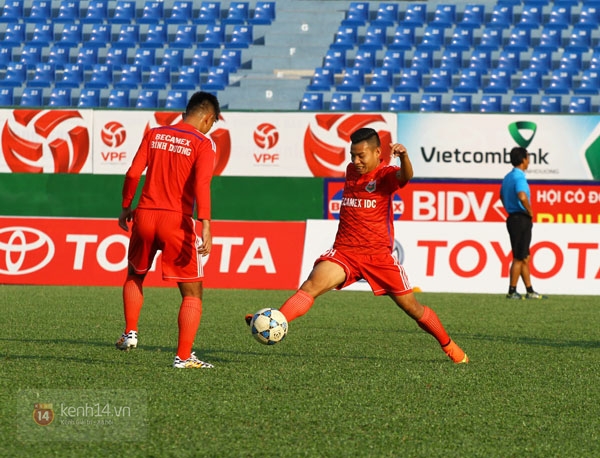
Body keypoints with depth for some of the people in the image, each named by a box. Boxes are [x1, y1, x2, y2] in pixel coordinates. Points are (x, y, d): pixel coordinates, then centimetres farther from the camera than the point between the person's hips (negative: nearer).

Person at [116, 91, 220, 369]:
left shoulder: (154, 135, 9)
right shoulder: (203, 144, -4)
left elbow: (133, 173, 5)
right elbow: (201, 185, -17)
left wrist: (126, 208, 18)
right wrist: (205, 227, -22)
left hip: (144, 215, 4)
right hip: (177, 220, -4)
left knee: (135, 275, 31)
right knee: (192, 293, 5)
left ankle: (130, 333, 24)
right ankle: (183, 356, -3)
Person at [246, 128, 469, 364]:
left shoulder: (385, 175, -6)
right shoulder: (351, 171, 10)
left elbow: (405, 176, -31)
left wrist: (403, 156, -52)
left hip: (379, 256, -3)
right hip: (344, 252, 3)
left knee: (412, 308, 6)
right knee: (311, 286, -23)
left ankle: (450, 347, 27)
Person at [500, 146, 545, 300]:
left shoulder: (508, 177, 13)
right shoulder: (519, 177, -17)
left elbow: (502, 196, 28)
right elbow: (522, 197, -33)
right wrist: (530, 212, -18)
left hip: (512, 218, 10)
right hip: (521, 220, -10)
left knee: (525, 258, 13)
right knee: (519, 258, -4)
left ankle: (530, 291, 17)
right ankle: (512, 292, -1)